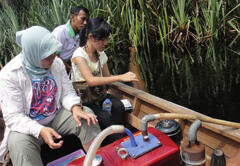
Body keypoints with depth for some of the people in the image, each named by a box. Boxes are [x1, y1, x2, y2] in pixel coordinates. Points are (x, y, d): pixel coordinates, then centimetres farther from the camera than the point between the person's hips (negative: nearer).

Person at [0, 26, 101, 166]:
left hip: (57, 116, 4)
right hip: (27, 126, -4)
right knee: (18, 143, -35)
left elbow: (67, 92, 1)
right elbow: (13, 117, -21)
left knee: (86, 115, -17)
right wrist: (40, 131, -37)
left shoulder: (57, 63, -4)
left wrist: (75, 108, -23)